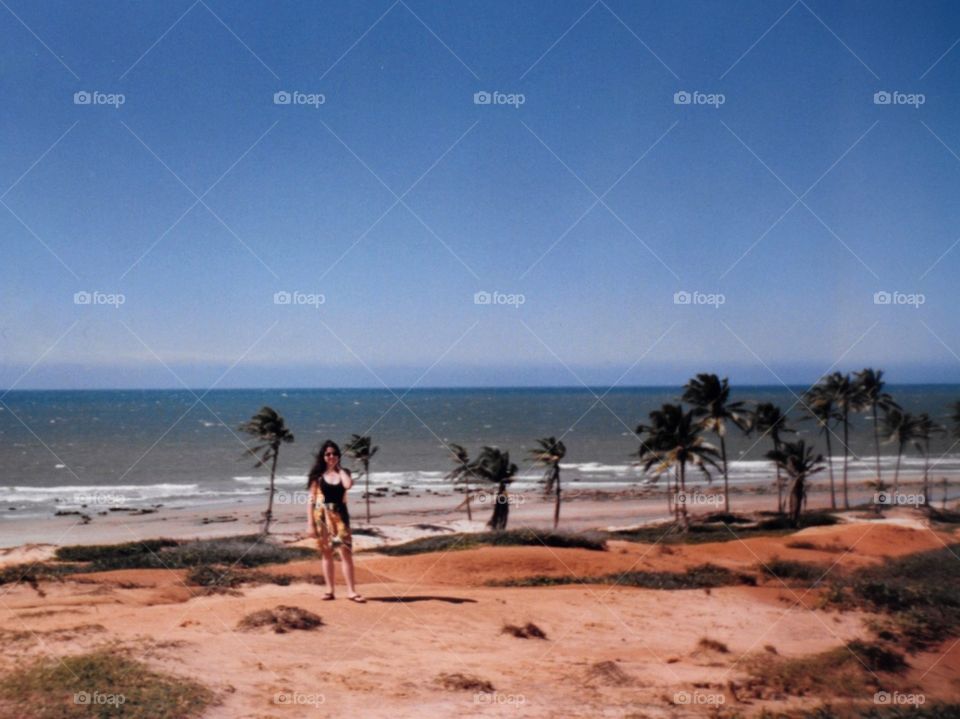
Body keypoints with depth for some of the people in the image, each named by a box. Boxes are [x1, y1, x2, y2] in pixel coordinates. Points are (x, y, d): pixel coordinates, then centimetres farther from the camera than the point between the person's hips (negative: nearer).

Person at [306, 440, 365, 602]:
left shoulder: (343, 473, 7)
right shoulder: (318, 475, 3)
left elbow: (348, 484, -17)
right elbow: (311, 500, 1)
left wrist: (339, 468, -3)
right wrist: (310, 523, -5)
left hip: (339, 515, 0)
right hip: (322, 515, 0)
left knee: (346, 552, -6)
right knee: (326, 553, 6)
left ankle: (351, 591, -5)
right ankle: (329, 590, 13)